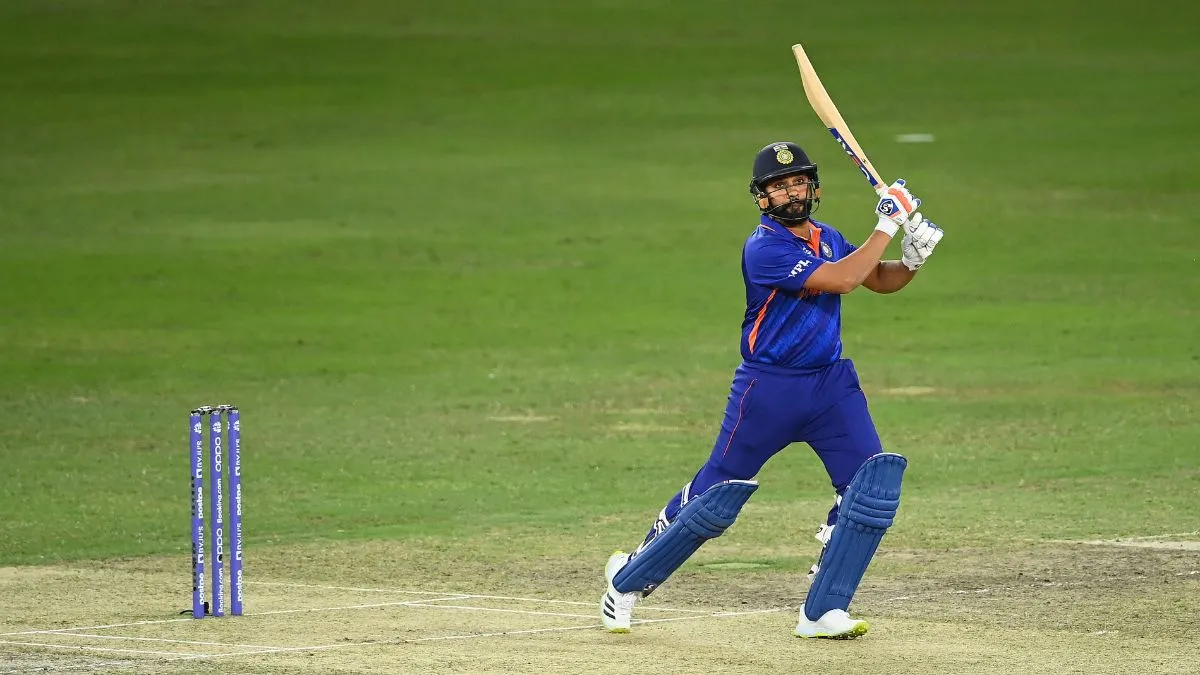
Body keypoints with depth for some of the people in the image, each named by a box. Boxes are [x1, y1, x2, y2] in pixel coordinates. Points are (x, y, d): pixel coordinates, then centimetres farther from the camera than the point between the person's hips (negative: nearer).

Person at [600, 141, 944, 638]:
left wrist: (912, 260, -4)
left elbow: (881, 280, 17)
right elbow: (840, 279, -25)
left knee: (874, 484, -11)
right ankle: (628, 578, 21)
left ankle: (823, 612, -7)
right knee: (716, 498, -1)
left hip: (831, 383, 6)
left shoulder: (827, 239, 9)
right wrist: (887, 225, -21)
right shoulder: (764, 248, -17)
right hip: (768, 388, -6)